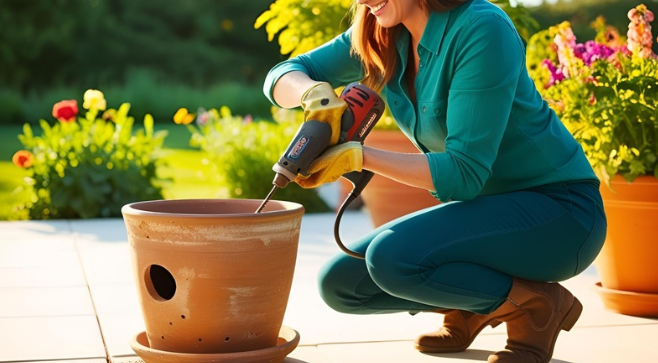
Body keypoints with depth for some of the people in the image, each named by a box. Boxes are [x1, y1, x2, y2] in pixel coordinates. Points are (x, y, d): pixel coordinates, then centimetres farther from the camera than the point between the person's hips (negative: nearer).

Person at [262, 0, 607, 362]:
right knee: (339, 283, -2)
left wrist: (359, 156, -30)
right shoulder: (380, 36, 0)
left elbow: (464, 173, -24)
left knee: (391, 257, -29)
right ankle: (471, 307, 17)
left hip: (559, 210, -7)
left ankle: (536, 304, -7)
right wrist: (315, 93, -21)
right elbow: (283, 75, 1)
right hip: (484, 207, 8)